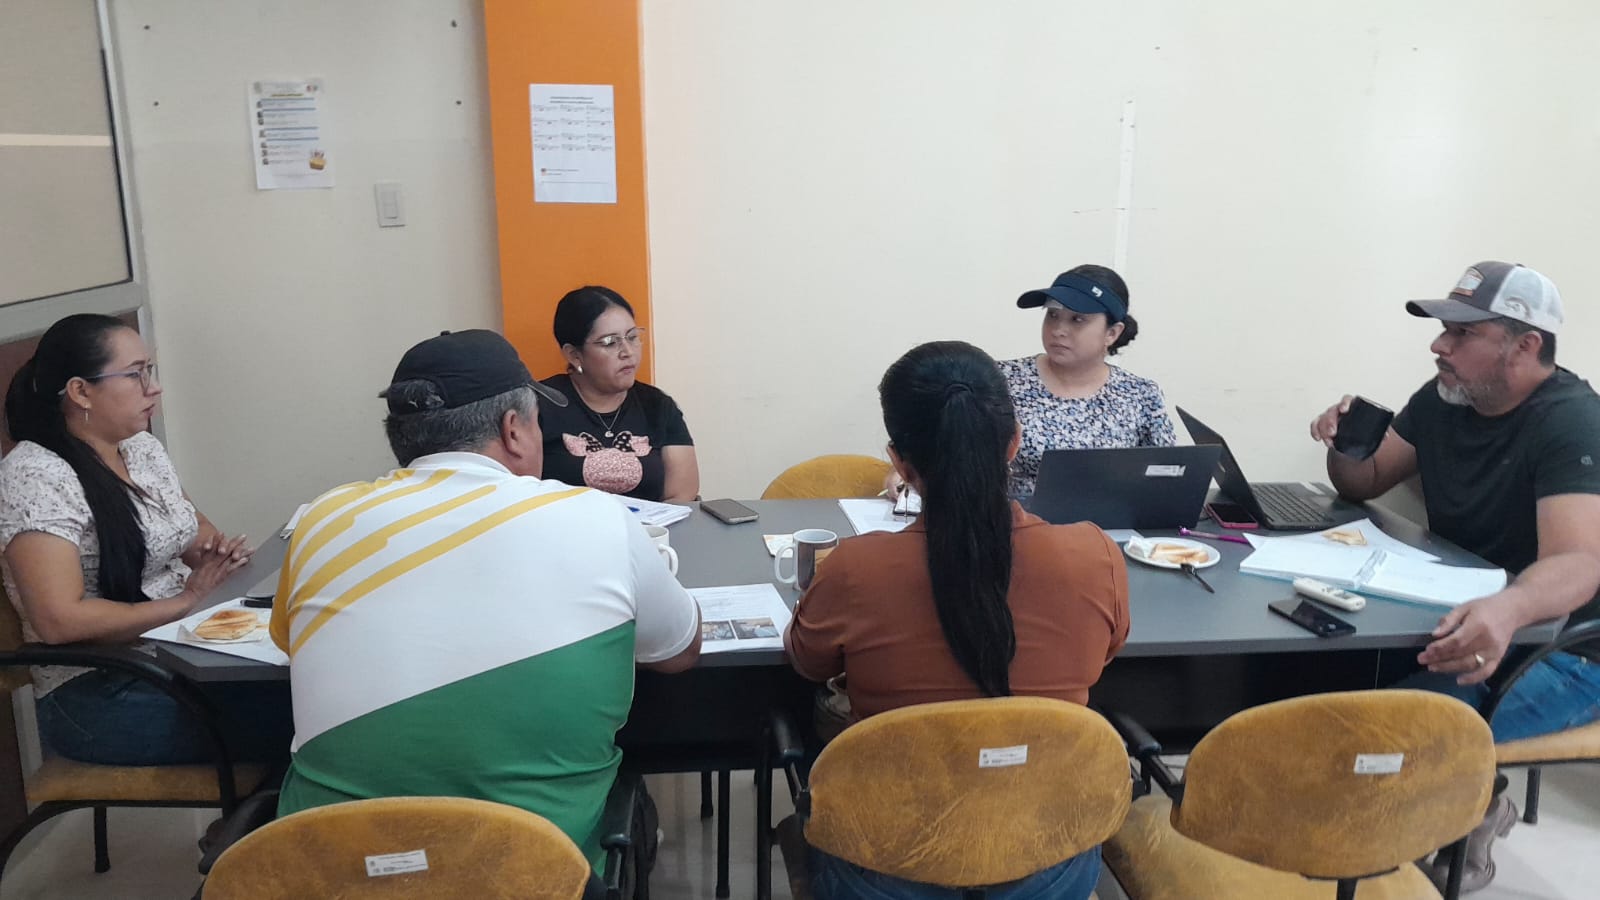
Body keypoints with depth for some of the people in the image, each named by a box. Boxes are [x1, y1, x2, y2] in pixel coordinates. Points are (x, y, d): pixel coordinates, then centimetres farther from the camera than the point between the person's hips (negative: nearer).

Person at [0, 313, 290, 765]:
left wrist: (219, 553, -3)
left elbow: (195, 531, 20)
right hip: (96, 694, -7)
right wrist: (185, 602, -18)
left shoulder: (142, 446, 9)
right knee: (291, 712, -27)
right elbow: (59, 620, -22)